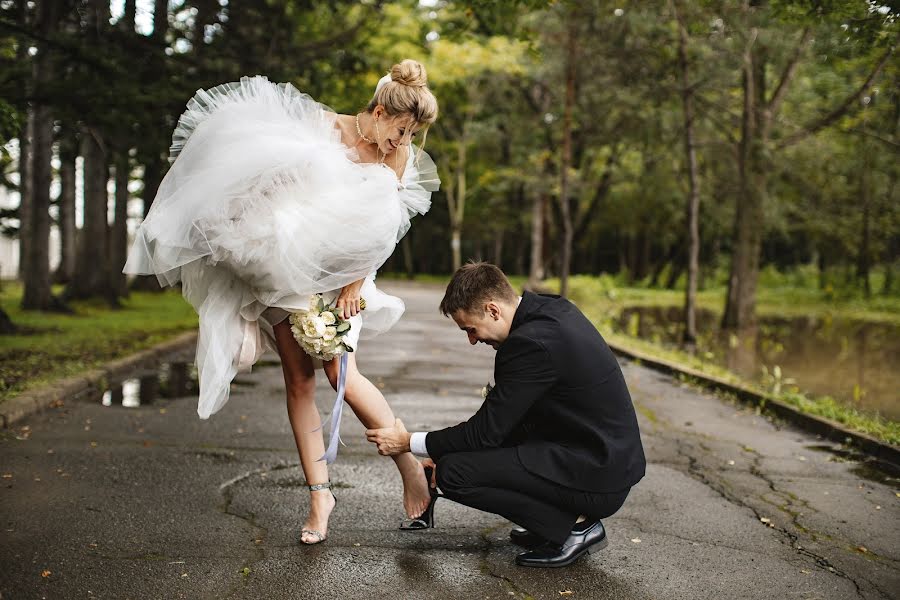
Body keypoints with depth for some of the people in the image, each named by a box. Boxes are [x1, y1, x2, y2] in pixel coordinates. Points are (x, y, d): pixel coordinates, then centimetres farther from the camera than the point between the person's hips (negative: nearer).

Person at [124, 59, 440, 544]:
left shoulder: (399, 155, -2)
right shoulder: (319, 126, -10)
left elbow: (380, 228, -1)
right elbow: (282, 189, -6)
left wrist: (355, 283, -10)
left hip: (343, 269, 0)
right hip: (286, 263, 0)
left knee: (340, 373, -12)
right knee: (298, 378, -2)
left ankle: (411, 467, 2)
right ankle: (319, 493, 6)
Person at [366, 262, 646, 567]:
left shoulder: (530, 342, -22)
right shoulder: (553, 308, 7)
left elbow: (486, 431, -15)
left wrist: (409, 442, -3)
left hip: (598, 479, -10)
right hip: (615, 456, 10)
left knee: (453, 472, -14)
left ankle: (573, 526, -3)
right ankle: (568, 515, 15)